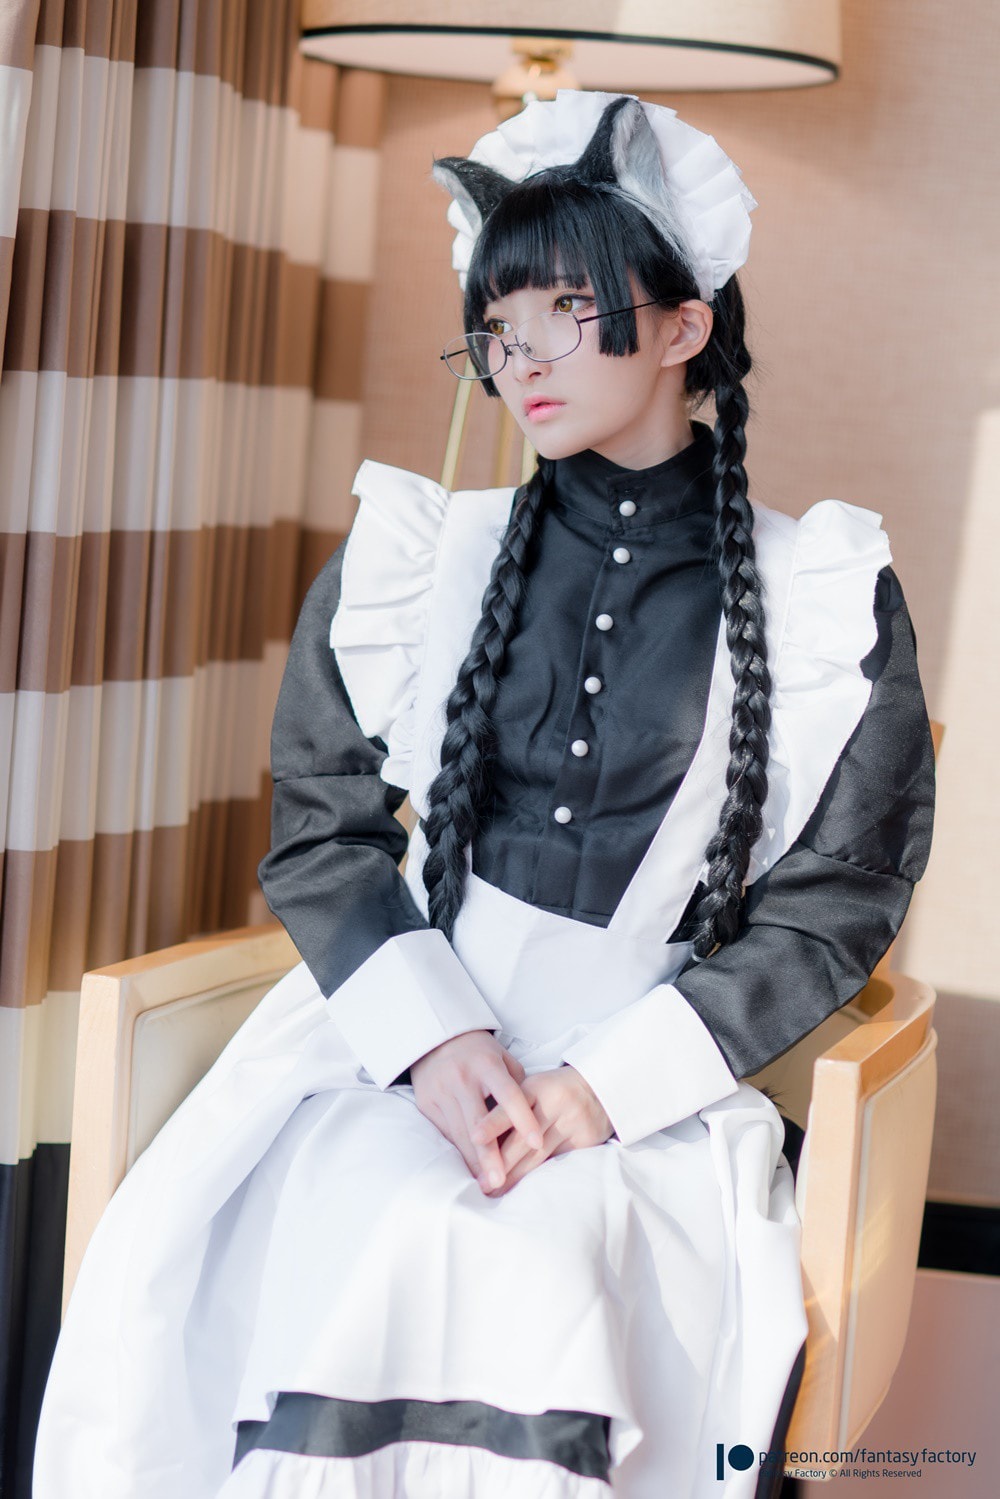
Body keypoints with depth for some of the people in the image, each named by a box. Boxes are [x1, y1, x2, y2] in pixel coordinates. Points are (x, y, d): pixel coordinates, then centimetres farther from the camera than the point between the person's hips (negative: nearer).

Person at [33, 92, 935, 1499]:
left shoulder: (831, 601, 4)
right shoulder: (412, 559, 9)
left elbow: (835, 898, 2)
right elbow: (321, 829, 8)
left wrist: (611, 1080, -10)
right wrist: (431, 1034, -11)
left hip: (658, 1077, -1)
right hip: (402, 1022, 1)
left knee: (530, 1262, -31)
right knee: (381, 1245, -30)